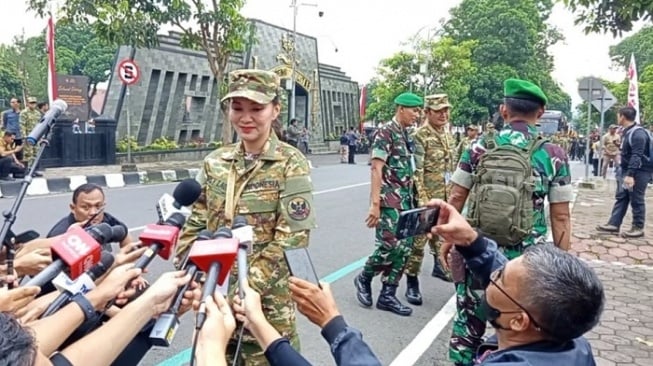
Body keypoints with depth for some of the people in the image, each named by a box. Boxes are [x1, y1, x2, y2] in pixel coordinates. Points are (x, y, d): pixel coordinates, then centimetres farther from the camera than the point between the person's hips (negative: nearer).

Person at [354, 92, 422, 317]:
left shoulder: (407, 136, 16)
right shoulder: (386, 132, -10)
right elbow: (376, 169, -16)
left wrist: (412, 199, 18)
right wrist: (375, 203, -21)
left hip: (405, 201, 9)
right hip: (388, 201, -9)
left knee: (404, 248, 6)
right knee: (390, 246, -10)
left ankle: (387, 295, 14)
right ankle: (364, 279, 16)